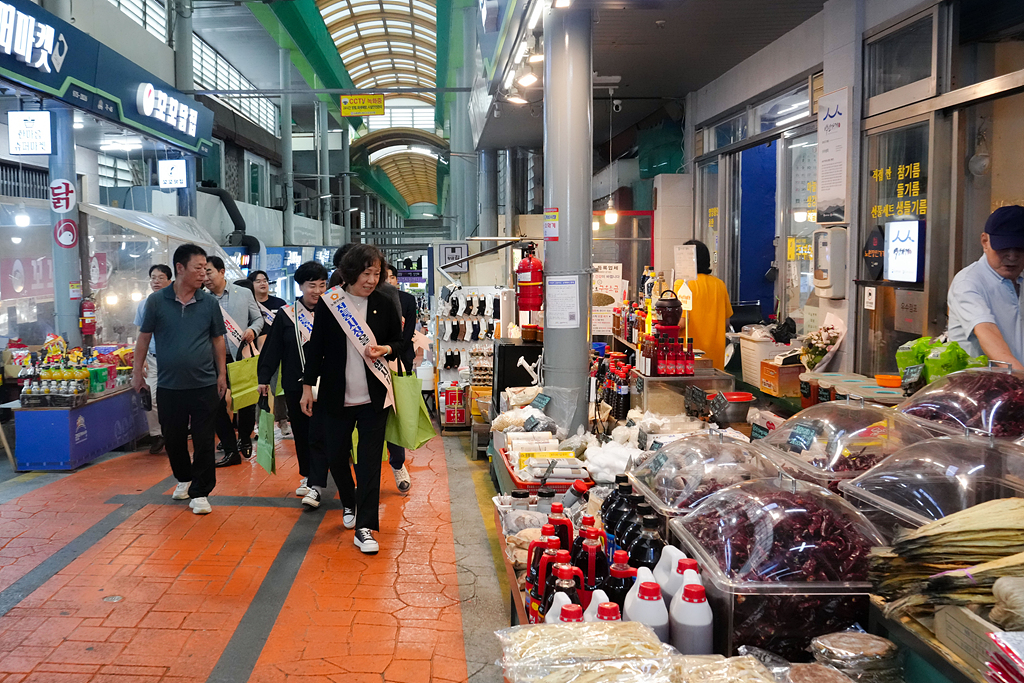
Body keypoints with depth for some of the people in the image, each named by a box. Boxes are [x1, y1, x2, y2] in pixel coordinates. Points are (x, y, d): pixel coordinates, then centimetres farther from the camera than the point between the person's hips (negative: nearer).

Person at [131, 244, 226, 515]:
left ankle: (200, 492, 12)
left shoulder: (209, 303, 1)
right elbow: (144, 337, 6)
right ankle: (184, 478, 38)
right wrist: (137, 371, 6)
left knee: (204, 441, 0)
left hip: (204, 385, 0)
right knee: (173, 439, 14)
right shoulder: (157, 301, -1)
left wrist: (221, 374, 7)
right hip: (169, 385, 1)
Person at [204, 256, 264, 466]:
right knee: (218, 405, 2)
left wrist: (252, 330, -12)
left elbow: (258, 318, 8)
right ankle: (231, 451, 13)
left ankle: (245, 440, 33)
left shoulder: (244, 293, 1)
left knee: (246, 402, 8)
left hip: (241, 356, -1)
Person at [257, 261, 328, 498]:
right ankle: (307, 476, 24)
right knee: (301, 431, 9)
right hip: (295, 384, 1)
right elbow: (272, 348, 4)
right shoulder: (286, 314, 2)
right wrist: (264, 377, 0)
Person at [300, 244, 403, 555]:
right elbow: (316, 346, 2)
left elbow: (398, 343, 11)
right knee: (335, 455, 10)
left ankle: (364, 527, 3)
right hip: (336, 395, 1)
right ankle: (349, 504, 38)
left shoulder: (384, 305, 1)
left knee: (369, 460, -3)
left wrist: (385, 350, -11)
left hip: (374, 397, 0)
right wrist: (307, 386, 1)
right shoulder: (329, 302, -2)